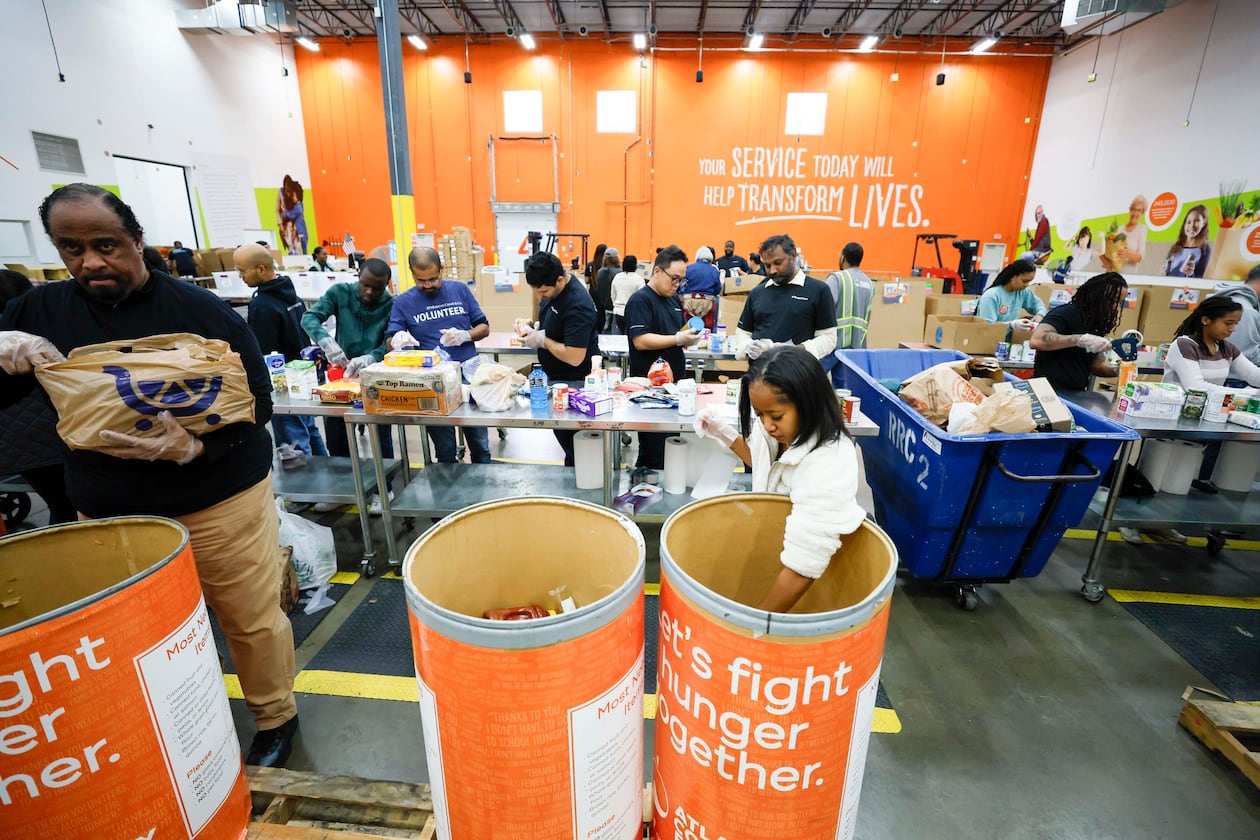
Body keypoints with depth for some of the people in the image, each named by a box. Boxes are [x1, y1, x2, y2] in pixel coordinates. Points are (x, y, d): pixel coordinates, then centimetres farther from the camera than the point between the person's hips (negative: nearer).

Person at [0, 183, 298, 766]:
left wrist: (195, 447, -27)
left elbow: (256, 401, -10)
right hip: (109, 514, 3)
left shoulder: (199, 310, -8)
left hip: (221, 502, -3)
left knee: (253, 621, 7)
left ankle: (275, 718, 30)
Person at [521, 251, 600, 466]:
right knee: (561, 434, 19)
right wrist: (535, 329, 0)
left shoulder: (577, 305, -28)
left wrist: (542, 340, -20)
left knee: (569, 440, 3)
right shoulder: (550, 290, 1)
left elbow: (574, 357, -31)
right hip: (556, 378, 9)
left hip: (575, 383, -9)